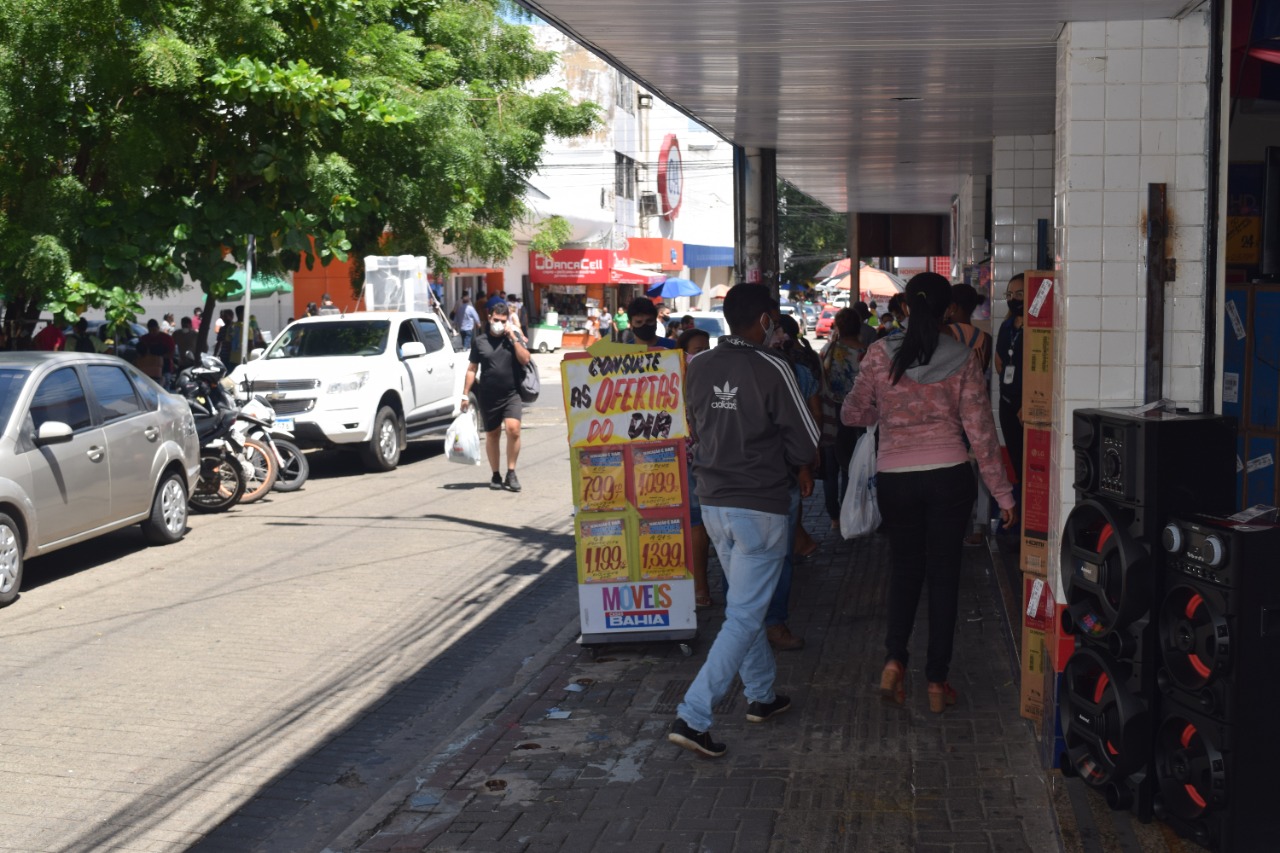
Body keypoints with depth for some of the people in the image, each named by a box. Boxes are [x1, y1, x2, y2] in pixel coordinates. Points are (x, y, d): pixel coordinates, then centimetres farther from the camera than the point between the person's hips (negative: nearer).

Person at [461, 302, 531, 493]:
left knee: (513, 429, -19)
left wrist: (514, 338, -12)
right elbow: (472, 369, 9)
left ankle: (511, 473, -8)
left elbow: (525, 360, -9)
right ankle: (495, 475, 21)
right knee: (492, 435, 9)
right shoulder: (479, 341, 6)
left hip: (511, 394, -1)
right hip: (488, 396, 2)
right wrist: (465, 394, 4)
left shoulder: (516, 338, 5)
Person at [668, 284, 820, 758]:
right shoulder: (771, 368, -15)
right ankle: (693, 716, -10)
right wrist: (801, 471, 11)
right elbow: (803, 438, -9)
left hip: (714, 501, 6)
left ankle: (761, 696, 34)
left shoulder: (698, 367, 1)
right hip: (761, 505, -6)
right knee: (744, 616, -3)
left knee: (744, 602, 23)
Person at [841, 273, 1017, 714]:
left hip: (894, 477, 1)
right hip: (949, 476, -1)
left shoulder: (880, 354, -4)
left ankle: (895, 659, 2)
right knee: (943, 573, 8)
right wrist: (1002, 492, 3)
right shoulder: (962, 359, -4)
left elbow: (852, 414, 2)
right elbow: (979, 428, -3)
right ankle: (937, 681, 10)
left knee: (905, 566, 18)